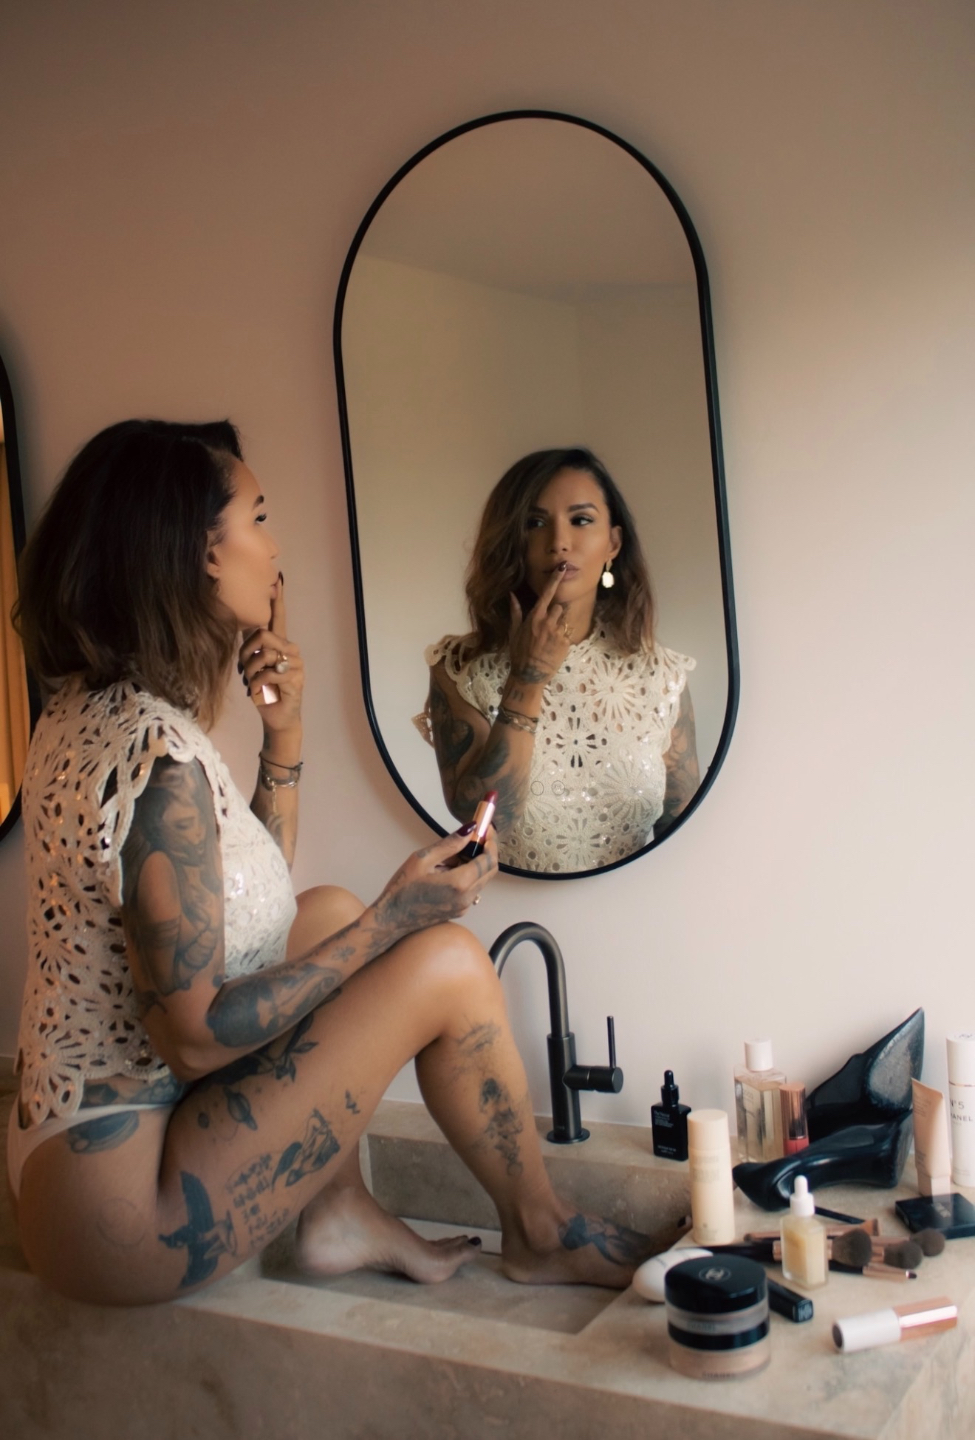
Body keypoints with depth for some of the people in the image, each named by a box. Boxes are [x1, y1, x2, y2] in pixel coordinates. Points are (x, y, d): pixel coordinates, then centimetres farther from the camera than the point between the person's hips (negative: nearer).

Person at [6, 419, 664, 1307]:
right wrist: (390, 922, -15)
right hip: (127, 1213, -9)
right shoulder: (159, 751, -25)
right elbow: (195, 1036, -23)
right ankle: (540, 1234, 16)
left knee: (331, 910, 18)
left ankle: (340, 1217, 16)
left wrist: (284, 726, 3)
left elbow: (248, 896, 14)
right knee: (448, 966, -9)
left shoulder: (91, 710, 5)